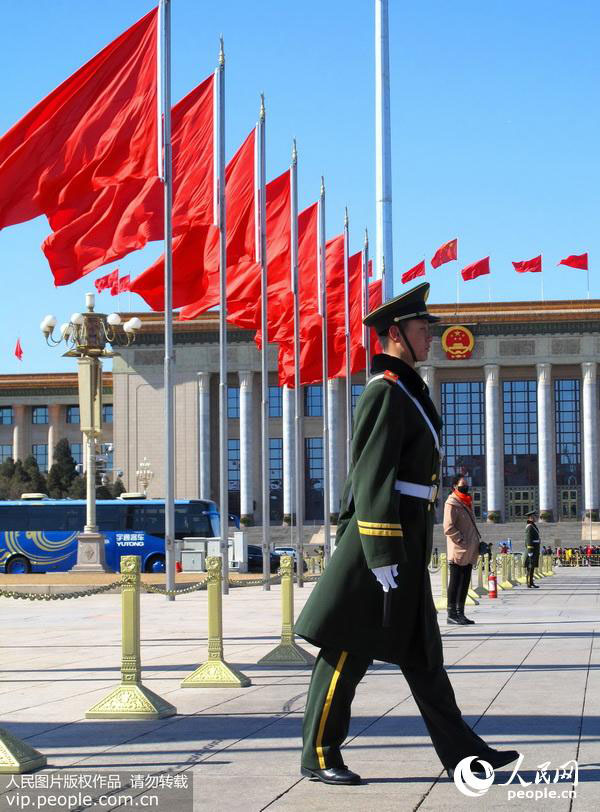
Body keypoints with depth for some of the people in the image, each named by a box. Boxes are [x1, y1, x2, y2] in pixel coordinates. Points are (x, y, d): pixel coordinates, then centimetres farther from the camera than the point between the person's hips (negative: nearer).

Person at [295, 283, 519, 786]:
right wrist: (383, 557, -23)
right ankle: (319, 757, 3)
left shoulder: (405, 392, 18)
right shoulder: (386, 392, -13)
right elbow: (372, 478, -19)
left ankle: (460, 749, 15)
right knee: (349, 651, -3)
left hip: (405, 542, 10)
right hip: (384, 538, -10)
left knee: (421, 650, 11)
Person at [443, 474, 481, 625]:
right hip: (457, 551, -9)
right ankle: (452, 614, -2)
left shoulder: (466, 503, 19)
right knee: (455, 582, -5)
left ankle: (460, 613, 17)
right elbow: (448, 528, -17)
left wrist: (477, 541, 14)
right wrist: (462, 541, -19)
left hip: (468, 553, 9)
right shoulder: (451, 504, -9)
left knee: (465, 583, 11)